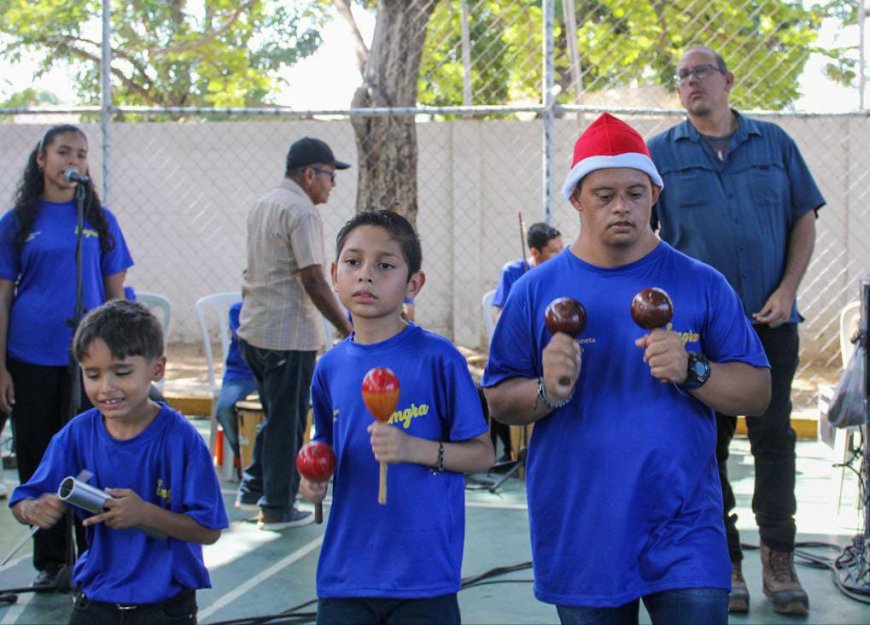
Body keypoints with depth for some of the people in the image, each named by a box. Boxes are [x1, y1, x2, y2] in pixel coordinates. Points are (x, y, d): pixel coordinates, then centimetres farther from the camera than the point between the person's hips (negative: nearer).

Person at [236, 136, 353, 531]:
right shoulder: (302, 211, -15)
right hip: (289, 334, -9)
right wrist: (348, 330, -15)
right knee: (287, 423, 1)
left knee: (276, 416, 21)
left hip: (253, 330, 9)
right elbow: (313, 281, -20)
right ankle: (277, 509, 8)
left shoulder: (262, 205, 15)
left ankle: (252, 491, 26)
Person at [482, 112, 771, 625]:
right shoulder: (536, 291, 3)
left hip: (683, 526, -1)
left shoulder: (702, 285, 2)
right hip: (580, 538, 1)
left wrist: (691, 370, -17)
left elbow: (757, 393, 1)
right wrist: (548, 392, -15)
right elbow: (499, 401, 5)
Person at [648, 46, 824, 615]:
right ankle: (723, 563, 12)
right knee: (706, 442, 2)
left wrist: (786, 291, -3)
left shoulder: (774, 143, 8)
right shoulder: (661, 153, 6)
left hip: (770, 318, 1)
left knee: (774, 436, 1)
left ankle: (779, 562, 9)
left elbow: (805, 221, 8)